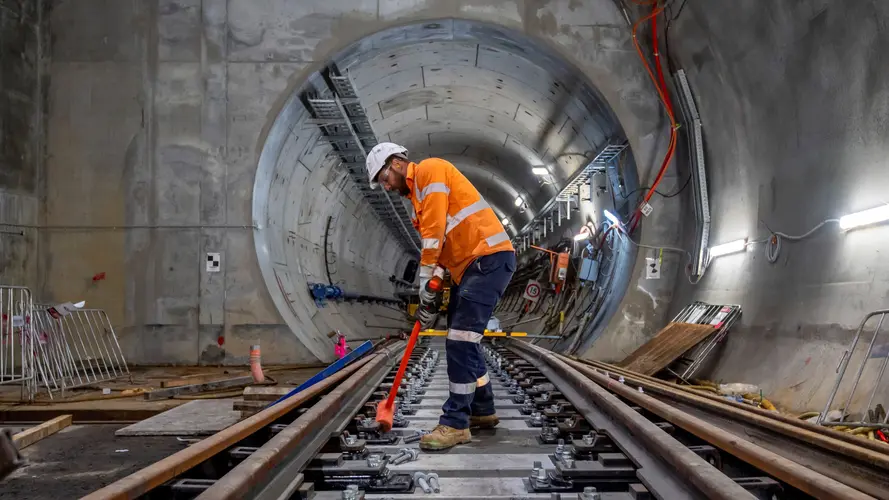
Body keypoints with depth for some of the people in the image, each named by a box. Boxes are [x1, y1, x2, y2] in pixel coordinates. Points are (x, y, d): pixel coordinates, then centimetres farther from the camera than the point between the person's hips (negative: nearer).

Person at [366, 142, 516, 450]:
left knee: (461, 341, -13)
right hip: (470, 266, 10)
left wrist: (426, 280, -10)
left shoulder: (430, 170, -6)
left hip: (488, 258, -10)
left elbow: (435, 230, -15)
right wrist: (430, 299, 13)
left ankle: (456, 424, -9)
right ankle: (482, 411, 26)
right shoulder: (418, 194, 24)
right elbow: (437, 244, 22)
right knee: (463, 341, 15)